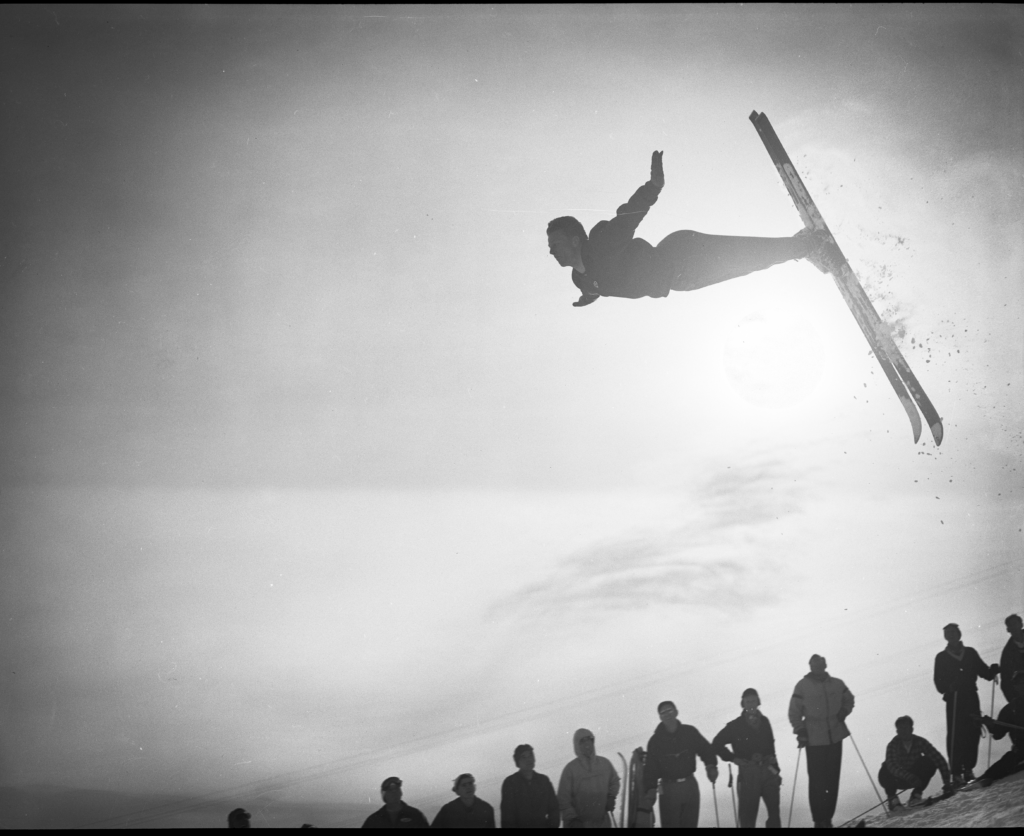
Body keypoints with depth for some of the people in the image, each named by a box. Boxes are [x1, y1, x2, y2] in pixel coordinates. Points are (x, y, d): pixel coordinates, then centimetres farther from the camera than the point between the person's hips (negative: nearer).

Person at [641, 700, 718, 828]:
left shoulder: (690, 732, 0)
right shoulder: (655, 740, -3)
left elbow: (706, 750, 12)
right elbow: (650, 769, -2)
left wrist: (711, 766, -5)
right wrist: (650, 792, -11)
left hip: (690, 785, 2)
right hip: (669, 788, -2)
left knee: (690, 823, 8)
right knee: (670, 823, -2)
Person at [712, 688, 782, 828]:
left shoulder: (764, 721, 10)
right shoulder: (736, 726, -2)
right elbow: (716, 744, 2)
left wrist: (776, 770, 18)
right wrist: (733, 758, -3)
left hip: (768, 770, 4)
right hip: (748, 773, -3)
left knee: (774, 809, 1)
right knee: (748, 812, -1)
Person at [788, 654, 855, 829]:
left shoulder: (837, 684, 5)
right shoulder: (803, 686, -3)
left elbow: (849, 699, 23)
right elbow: (794, 712, 1)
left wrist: (844, 711, 5)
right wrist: (800, 731, -8)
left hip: (835, 737, 3)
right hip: (814, 740, -3)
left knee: (833, 780, 6)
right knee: (817, 781, -4)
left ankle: (828, 818, 16)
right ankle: (819, 819, 4)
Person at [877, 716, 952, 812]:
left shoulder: (920, 742, -16)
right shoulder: (893, 745, -22)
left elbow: (939, 760, -17)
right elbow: (892, 766, -38)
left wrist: (946, 781, -26)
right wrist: (909, 777, -52)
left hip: (915, 778, 2)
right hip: (897, 780, -2)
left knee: (929, 763, -23)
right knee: (885, 774, -34)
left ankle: (916, 795, -9)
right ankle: (892, 798, -2)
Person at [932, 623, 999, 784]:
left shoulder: (971, 653, 12)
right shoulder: (941, 658, 5)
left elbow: (985, 672, 11)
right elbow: (939, 684, 0)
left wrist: (994, 670, -9)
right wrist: (949, 687, -20)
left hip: (971, 699, 3)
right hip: (954, 701, -3)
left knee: (973, 733, 0)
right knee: (956, 737, -8)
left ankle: (968, 769, 12)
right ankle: (956, 773, -5)